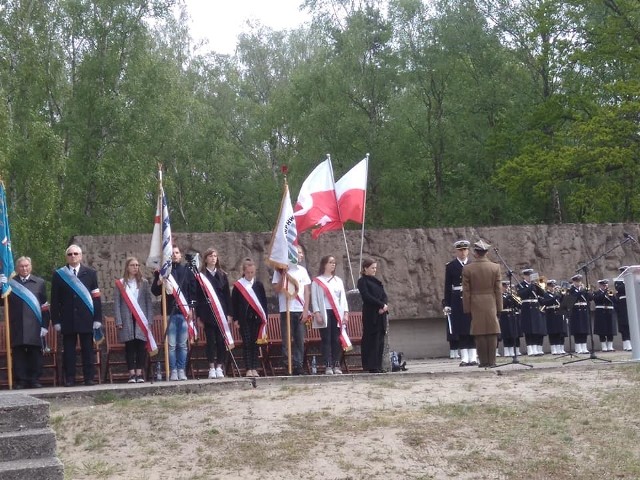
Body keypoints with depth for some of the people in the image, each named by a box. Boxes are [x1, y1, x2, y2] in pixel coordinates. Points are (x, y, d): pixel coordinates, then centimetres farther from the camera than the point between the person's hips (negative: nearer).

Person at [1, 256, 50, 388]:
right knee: (18, 354, 1)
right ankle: (21, 381, 5)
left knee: (35, 353, 2)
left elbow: (45, 306, 5)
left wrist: (45, 326, -2)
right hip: (17, 327, 0)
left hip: (35, 327, 0)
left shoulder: (39, 283, 8)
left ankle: (35, 380, 8)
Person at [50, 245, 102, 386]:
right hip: (67, 320, 0)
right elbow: (54, 300, 5)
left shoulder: (90, 273, 8)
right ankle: (69, 379, 5)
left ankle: (89, 378, 6)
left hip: (86, 319, 0)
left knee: (88, 349, 2)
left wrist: (98, 319, -1)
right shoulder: (58, 275, 6)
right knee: (68, 350, 1)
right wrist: (56, 320, -3)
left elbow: (96, 297, 6)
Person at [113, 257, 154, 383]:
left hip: (141, 319, 1)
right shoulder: (120, 283, 6)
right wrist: (118, 321, -6)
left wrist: (150, 320, -2)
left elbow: (149, 302, 7)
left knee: (141, 346, -2)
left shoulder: (144, 283, 10)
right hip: (127, 319, -1)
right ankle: (132, 374, 0)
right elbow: (116, 303, 3)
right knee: (129, 346, -2)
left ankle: (139, 373, 3)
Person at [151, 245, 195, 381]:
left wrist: (191, 308, 2)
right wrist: (159, 282, -13)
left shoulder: (186, 271, 12)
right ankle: (173, 371, 0)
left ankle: (181, 370, 8)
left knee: (182, 344, 2)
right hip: (169, 312, -1)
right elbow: (155, 292, 7)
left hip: (184, 312, 1)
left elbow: (193, 291, 11)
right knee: (171, 344, -4)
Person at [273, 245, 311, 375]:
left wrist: (306, 310, 2)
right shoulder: (281, 269, 3)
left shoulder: (302, 270, 13)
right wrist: (283, 275, -12)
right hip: (286, 310, -3)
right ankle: (288, 366, 2)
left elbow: (307, 291, 10)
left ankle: (298, 366, 7)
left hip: (300, 310, 3)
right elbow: (277, 289, -2)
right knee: (287, 340, -2)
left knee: (300, 340, 3)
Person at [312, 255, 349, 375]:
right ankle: (328, 366, -6)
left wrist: (346, 313, 5)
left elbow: (343, 297, 14)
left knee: (337, 340, 0)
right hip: (324, 314, -4)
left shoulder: (338, 281, 17)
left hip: (337, 313, 4)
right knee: (326, 340, -6)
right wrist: (317, 314, -11)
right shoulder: (317, 281, 4)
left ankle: (336, 365, 4)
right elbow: (314, 299, -1)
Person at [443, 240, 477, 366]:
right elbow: (447, 287, 3)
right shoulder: (450, 266, 4)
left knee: (472, 329, 2)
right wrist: (447, 304, -2)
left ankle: (473, 357, 8)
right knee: (460, 330, -1)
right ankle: (464, 358, 2)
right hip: (457, 301, -1)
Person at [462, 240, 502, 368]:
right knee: (492, 332, 3)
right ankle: (491, 361, 2)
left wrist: (467, 308, 3)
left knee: (479, 333, 3)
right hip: (491, 303, 1)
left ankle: (483, 361, 3)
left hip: (475, 304, -1)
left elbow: (466, 291, -3)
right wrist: (499, 307, 8)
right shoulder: (495, 267, -1)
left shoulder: (467, 269, -5)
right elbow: (498, 289, 1)